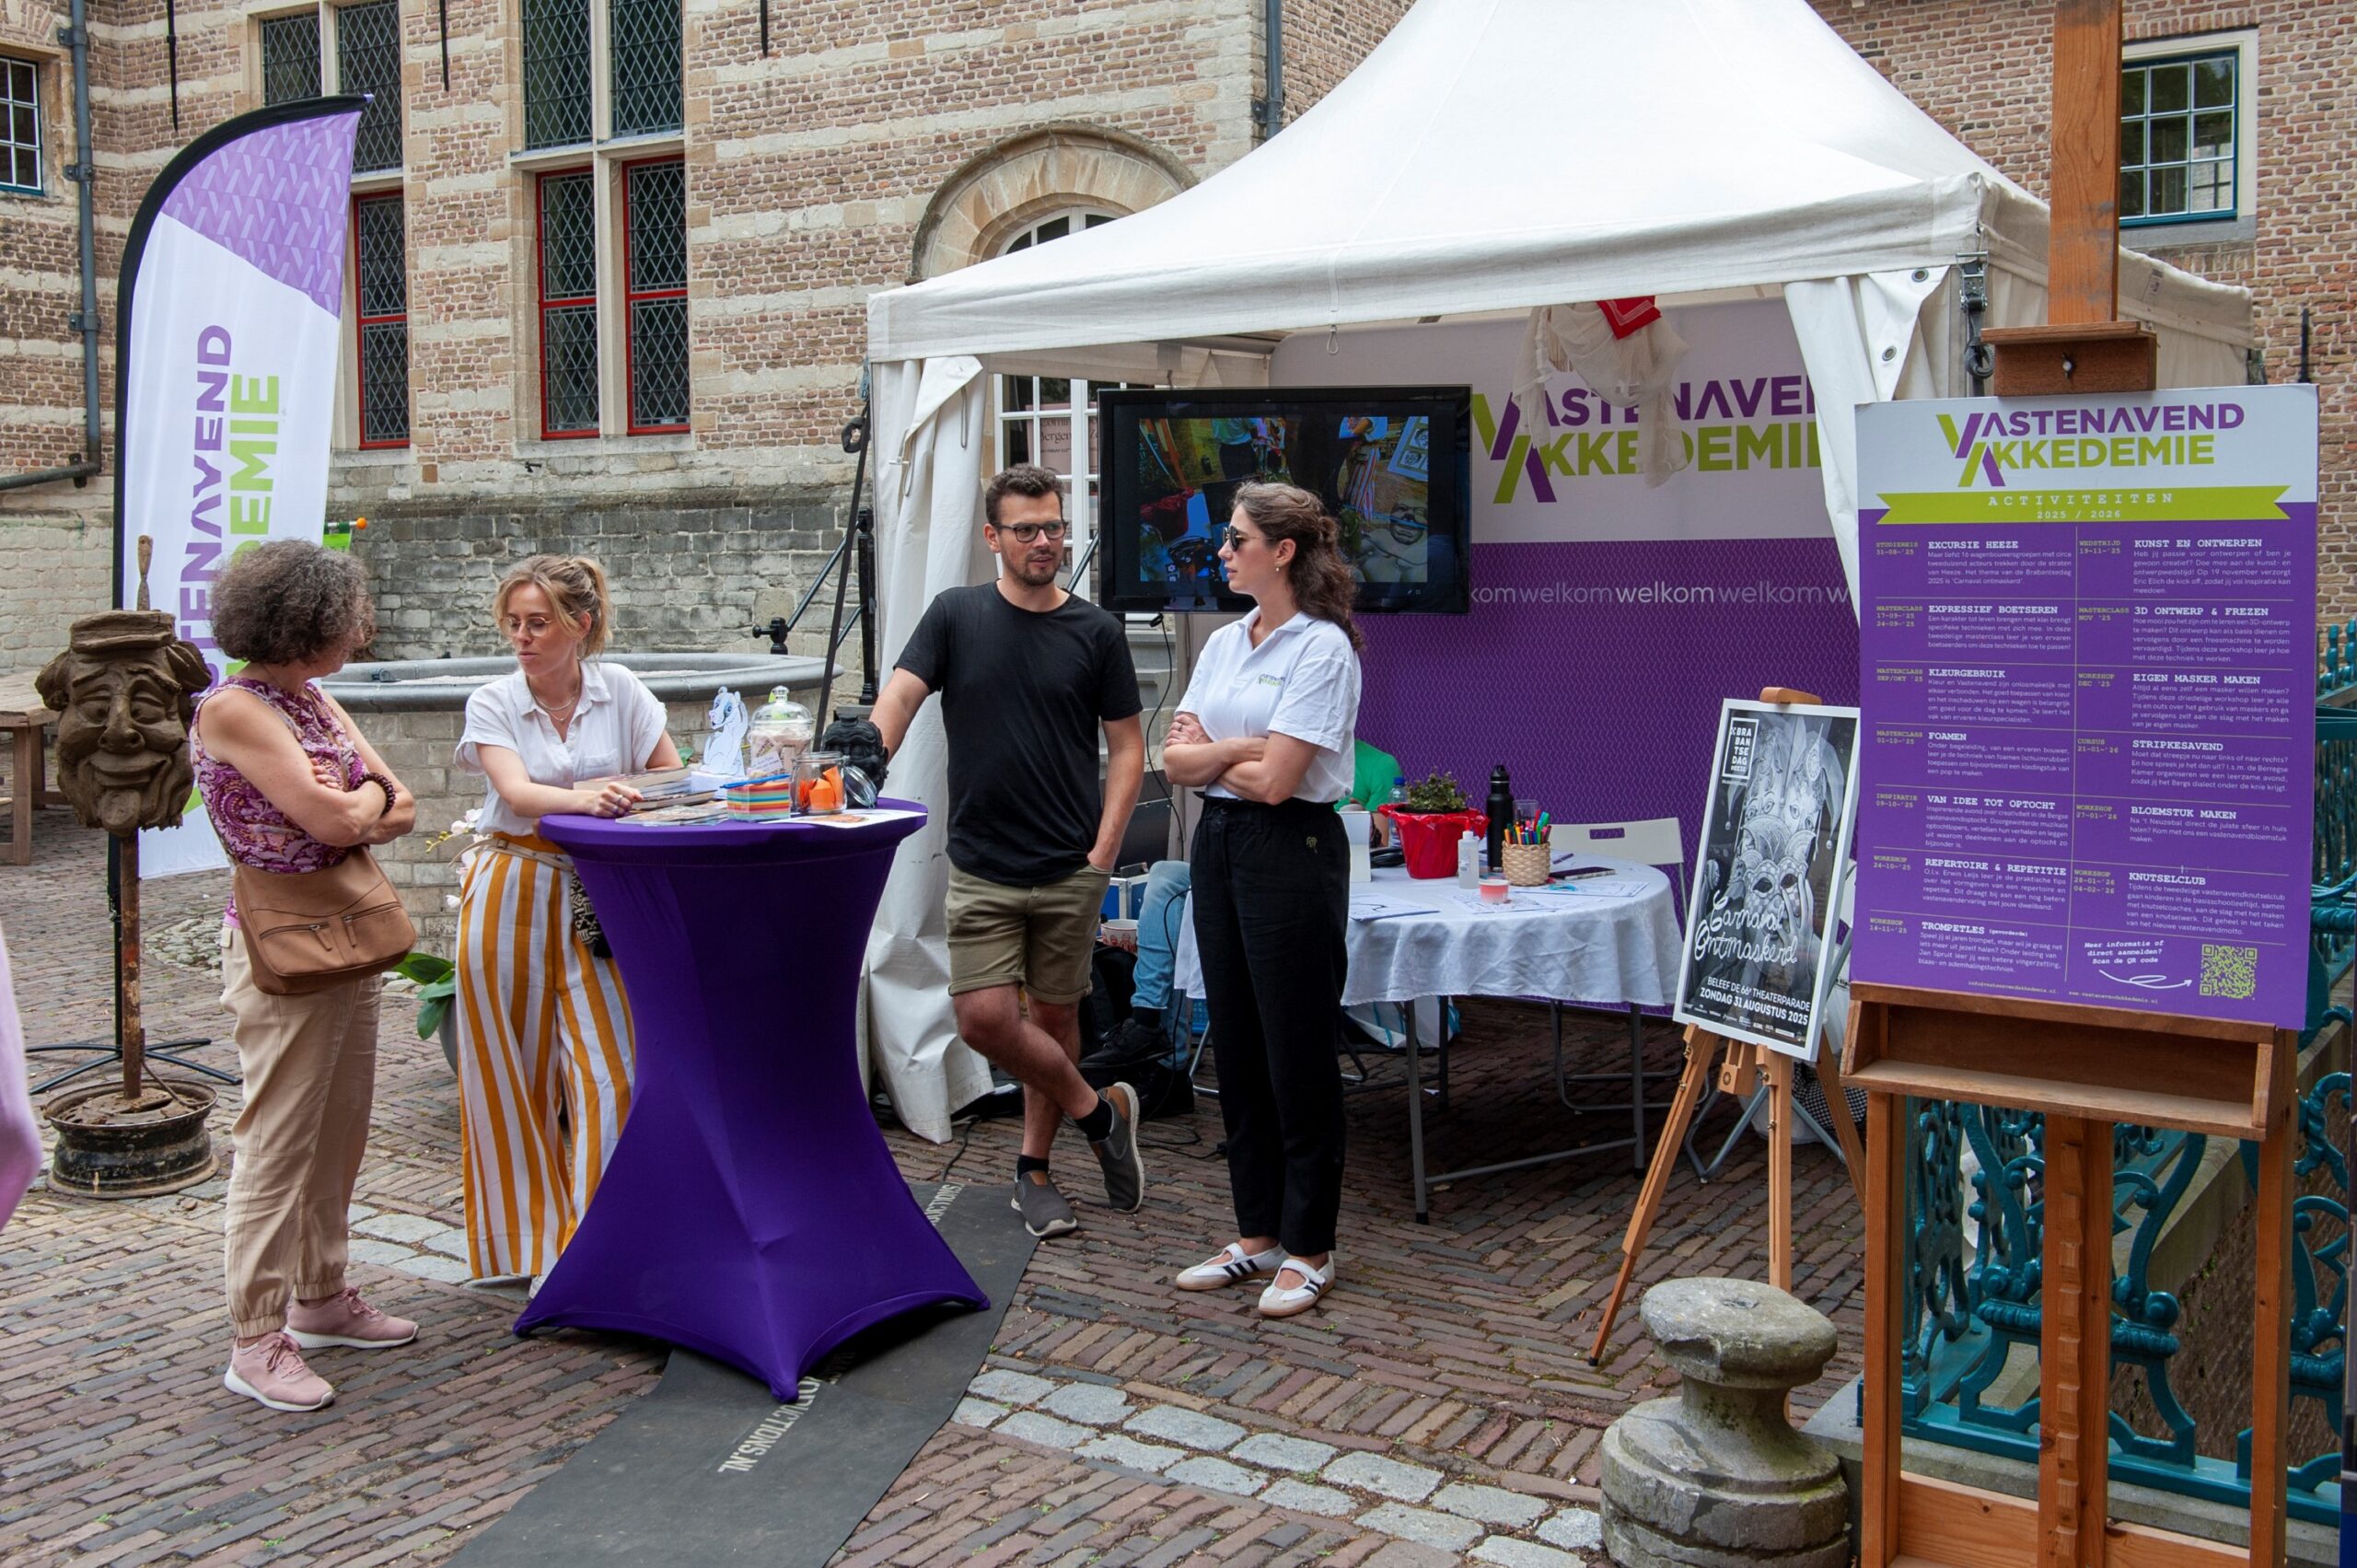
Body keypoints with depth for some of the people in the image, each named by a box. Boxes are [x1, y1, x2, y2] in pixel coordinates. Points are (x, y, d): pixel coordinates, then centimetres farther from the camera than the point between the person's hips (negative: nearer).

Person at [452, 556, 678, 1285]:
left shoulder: (621, 691, 2)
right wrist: (581, 797, -39)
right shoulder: (492, 703, -2)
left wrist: (626, 797, -19)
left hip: (596, 897, 1)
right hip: (511, 891, -1)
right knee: (514, 1070, 4)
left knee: (609, 1068, -5)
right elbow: (516, 791, -20)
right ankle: (520, 1238, 20)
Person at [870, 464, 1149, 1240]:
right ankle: (1099, 1111, 13)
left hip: (1070, 870, 0)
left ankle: (1033, 1168, 24)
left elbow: (1126, 746, 4)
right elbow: (899, 697, -7)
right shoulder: (955, 616, 2)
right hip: (982, 866, 0)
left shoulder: (1096, 631, 2)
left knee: (1054, 1016, 8)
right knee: (985, 1015, -8)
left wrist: (1104, 850, -6)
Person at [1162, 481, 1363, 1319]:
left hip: (1291, 851, -8)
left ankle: (1308, 1248, 12)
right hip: (1218, 844, 8)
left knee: (1299, 1053, 0)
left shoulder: (1322, 648, -13)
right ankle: (1257, 1232, 25)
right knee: (1237, 1047, 13)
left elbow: (1275, 779, -19)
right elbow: (1174, 760, 5)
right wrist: (1240, 749, -12)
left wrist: (1208, 751, -2)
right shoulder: (1223, 643, 11)